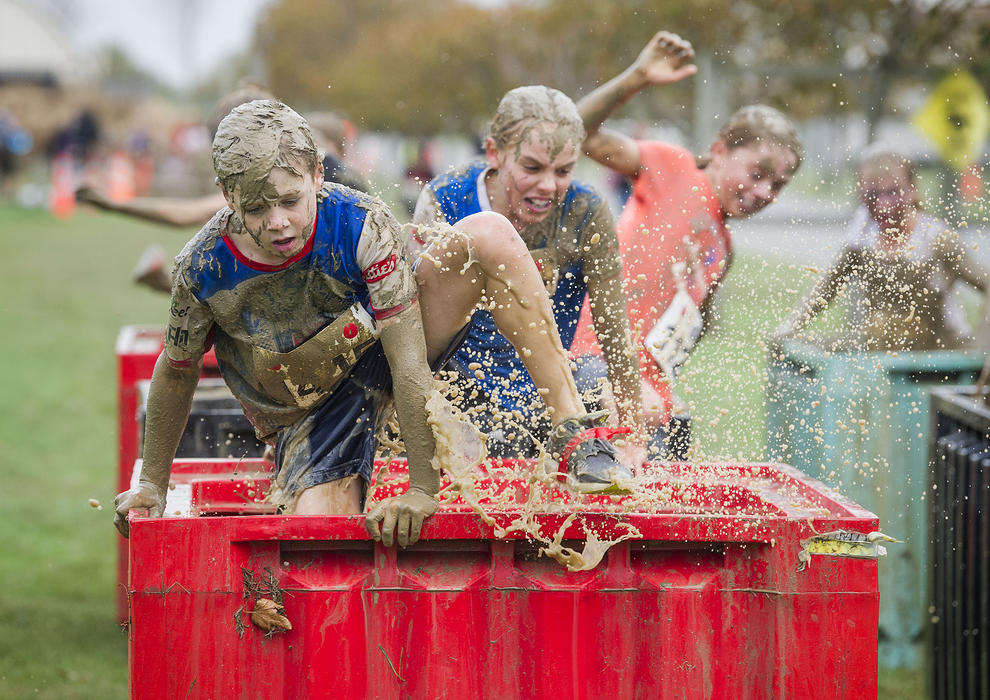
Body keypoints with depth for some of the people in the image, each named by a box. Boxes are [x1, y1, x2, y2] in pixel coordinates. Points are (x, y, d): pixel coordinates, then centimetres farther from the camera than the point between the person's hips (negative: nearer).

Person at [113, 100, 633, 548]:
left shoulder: (360, 223, -29)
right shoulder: (203, 269, -24)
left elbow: (409, 360, -29)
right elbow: (175, 373, -3)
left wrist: (423, 488, -32)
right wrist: (152, 484, 3)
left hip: (382, 352, 1)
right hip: (314, 414, 0)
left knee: (489, 236, -25)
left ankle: (572, 429, -21)